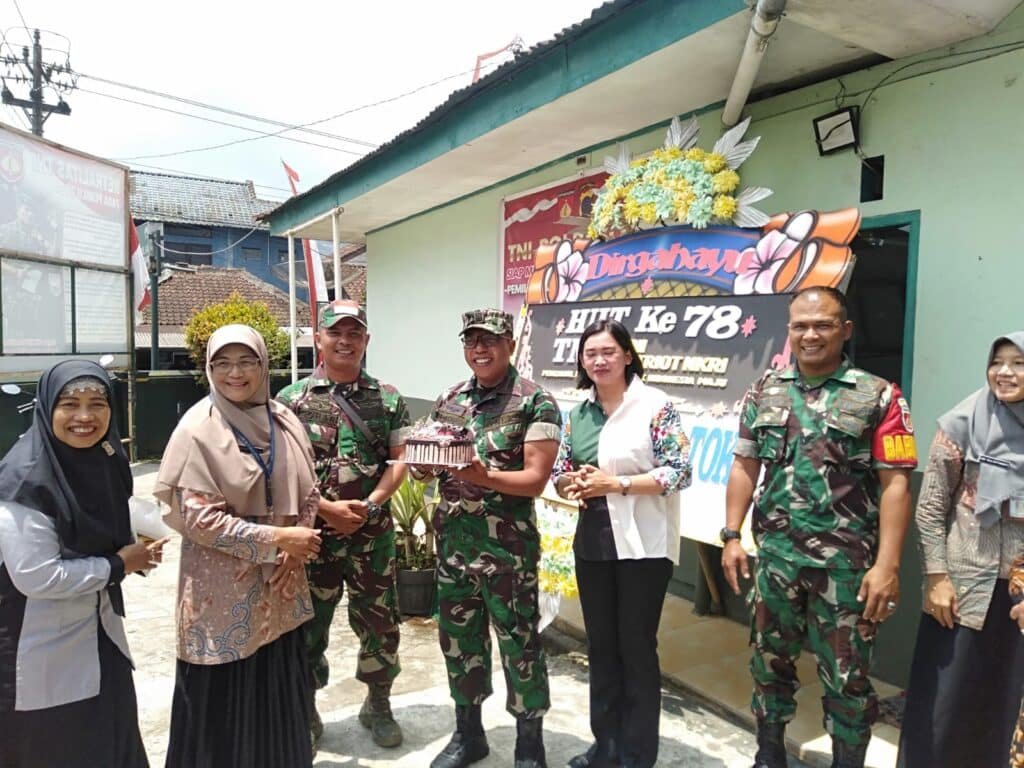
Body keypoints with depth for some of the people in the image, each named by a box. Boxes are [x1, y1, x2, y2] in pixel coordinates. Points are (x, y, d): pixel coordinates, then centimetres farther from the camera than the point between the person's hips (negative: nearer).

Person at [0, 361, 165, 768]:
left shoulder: (106, 460, -1)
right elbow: (37, 577, -25)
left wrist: (135, 551, -3)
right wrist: (118, 565, -15)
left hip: (100, 631, 7)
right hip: (44, 652, -7)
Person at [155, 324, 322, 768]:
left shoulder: (283, 422, 2)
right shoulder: (198, 429, -12)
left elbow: (308, 494, 8)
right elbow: (197, 516, -16)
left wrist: (294, 552, -7)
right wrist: (276, 539, -18)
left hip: (279, 585, 5)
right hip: (222, 590, -4)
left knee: (280, 693, 14)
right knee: (223, 699, 7)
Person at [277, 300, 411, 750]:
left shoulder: (389, 399, 3)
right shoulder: (292, 399, -2)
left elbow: (399, 459, 2)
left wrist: (369, 505, -11)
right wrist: (327, 509, -14)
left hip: (373, 532, 2)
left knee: (380, 621, 11)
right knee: (308, 624, 11)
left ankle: (378, 705, 33)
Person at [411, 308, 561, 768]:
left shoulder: (535, 402, -9)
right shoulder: (447, 401, 9)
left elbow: (536, 479, -14)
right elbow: (430, 463, 15)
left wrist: (483, 477, -29)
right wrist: (421, 466, -9)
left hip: (507, 545, -5)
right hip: (452, 540, 6)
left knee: (519, 643, 7)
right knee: (458, 638, 17)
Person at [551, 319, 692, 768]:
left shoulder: (655, 406, -10)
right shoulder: (578, 414, 7)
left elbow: (679, 472, -14)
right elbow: (559, 473, 13)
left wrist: (616, 484, -20)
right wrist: (573, 484, -10)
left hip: (642, 543, -5)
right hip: (592, 542, 6)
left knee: (636, 647, 7)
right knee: (600, 646, 16)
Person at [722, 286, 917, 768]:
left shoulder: (878, 396, -4)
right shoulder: (763, 393, 5)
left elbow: (895, 483, -8)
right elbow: (744, 468, 8)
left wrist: (887, 565, -13)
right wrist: (731, 536, 2)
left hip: (846, 564, -3)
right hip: (774, 557, 3)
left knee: (847, 677, 10)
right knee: (769, 662, 16)